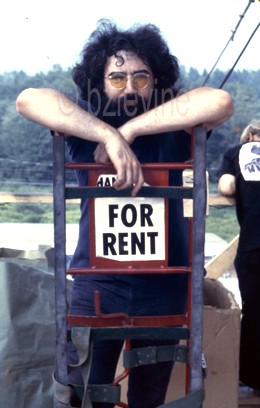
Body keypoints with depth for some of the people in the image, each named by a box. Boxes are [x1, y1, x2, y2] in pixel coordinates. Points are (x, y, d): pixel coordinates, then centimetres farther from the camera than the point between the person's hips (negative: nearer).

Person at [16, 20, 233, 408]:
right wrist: (111, 136, -31)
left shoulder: (174, 125, -4)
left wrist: (131, 129, -24)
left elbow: (220, 102, -25)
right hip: (96, 285, 0)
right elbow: (29, 100, -22)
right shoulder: (86, 122, -3)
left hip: (163, 287, 1)